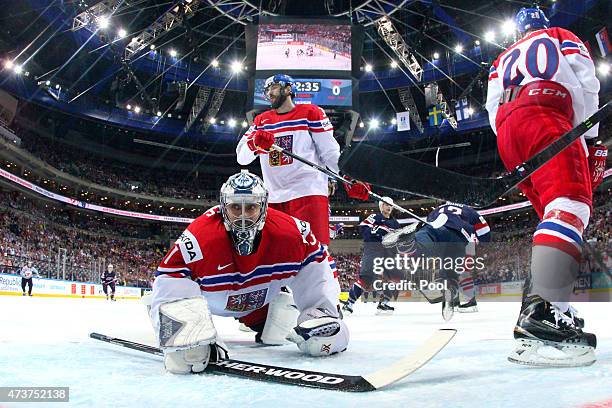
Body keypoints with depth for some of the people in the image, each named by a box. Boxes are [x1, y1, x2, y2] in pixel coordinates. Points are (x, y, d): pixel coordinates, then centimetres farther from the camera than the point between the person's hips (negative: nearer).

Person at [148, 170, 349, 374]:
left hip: (262, 299, 2)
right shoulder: (198, 239, -41)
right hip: (212, 299, -1)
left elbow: (318, 262, -22)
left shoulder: (289, 231, -34)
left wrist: (323, 313, -30)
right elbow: (170, 278, -44)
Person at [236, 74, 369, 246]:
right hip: (273, 198, 5)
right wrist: (255, 143, -15)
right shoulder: (262, 120, 18)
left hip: (308, 193, -4)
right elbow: (241, 158, 7)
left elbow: (330, 151, 4)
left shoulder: (311, 113, 7)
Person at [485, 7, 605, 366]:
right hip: (544, 117, -6)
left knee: (554, 214, 12)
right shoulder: (563, 38, 25)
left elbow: (493, 109, 22)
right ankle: (541, 311, -44)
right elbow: (586, 84, 8)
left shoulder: (503, 59, 36)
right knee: (571, 204, -22)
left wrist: (516, 151, 19)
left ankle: (553, 305, 4)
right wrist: (590, 139, 7)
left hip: (506, 134, 6)